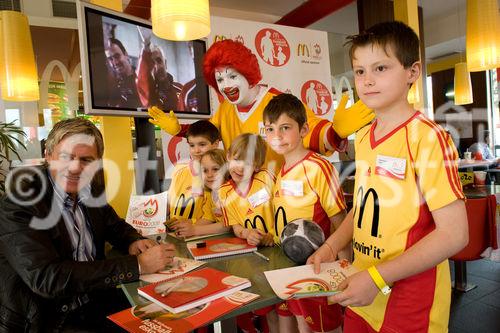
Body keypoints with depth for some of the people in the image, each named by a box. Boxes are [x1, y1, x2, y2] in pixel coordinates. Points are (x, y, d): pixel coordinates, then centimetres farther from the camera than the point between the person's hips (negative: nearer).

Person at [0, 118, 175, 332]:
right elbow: (48, 278, -28)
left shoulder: (89, 189, -2)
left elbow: (115, 226, 15)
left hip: (95, 302, 6)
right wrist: (137, 265, -28)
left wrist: (133, 243, -10)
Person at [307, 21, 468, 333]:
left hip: (410, 299, -6)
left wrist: (377, 278, -21)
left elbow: (454, 234, -20)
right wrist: (331, 247, 2)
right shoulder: (363, 137, 3)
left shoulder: (428, 137, -18)